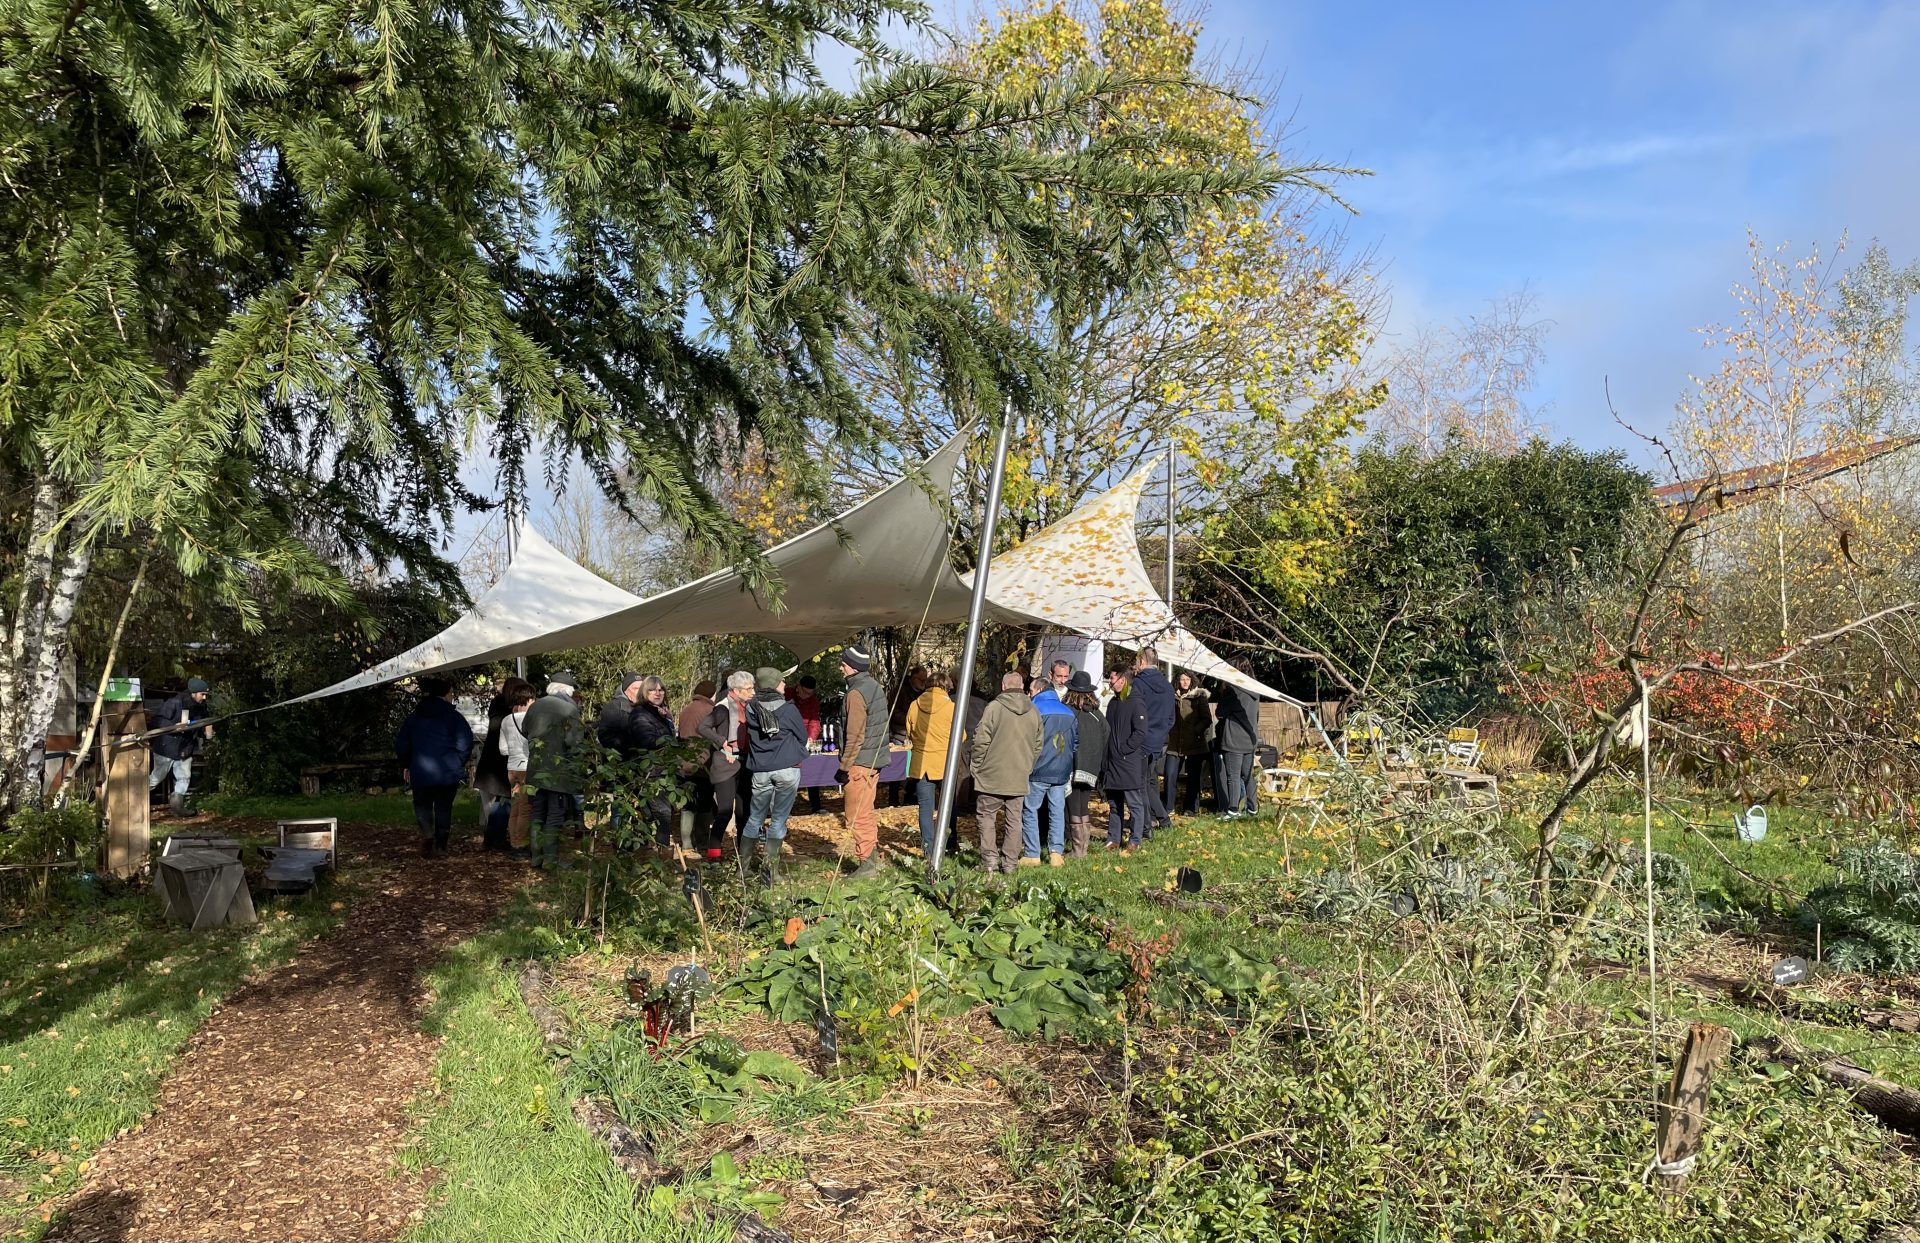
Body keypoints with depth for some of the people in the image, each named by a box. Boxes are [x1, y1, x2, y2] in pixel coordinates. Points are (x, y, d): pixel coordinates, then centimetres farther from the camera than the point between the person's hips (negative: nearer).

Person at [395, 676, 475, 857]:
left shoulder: (413, 718, 7)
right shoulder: (454, 717, -6)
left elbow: (401, 745, 11)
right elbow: (465, 744, -12)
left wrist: (405, 766, 23)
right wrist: (459, 766, 2)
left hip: (420, 772, 2)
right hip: (448, 772, -2)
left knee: (422, 804, 14)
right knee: (444, 806, 10)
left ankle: (427, 833, -12)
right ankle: (440, 845, 10)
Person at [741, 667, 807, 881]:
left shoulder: (751, 709, -2)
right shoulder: (789, 709, -10)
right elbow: (802, 736, 3)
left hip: (760, 772, 3)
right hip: (788, 769, -3)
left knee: (755, 818, 16)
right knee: (779, 819, 4)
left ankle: (744, 863, 20)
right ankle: (772, 867, 3)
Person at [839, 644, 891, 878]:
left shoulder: (856, 693, -17)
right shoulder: (875, 687, 12)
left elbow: (855, 736, -20)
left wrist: (845, 766, -15)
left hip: (859, 763, -10)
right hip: (875, 760, 10)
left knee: (857, 816, -2)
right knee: (866, 812, 18)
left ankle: (867, 864, 2)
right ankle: (873, 857, 25)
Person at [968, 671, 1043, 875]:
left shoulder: (994, 707, -10)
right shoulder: (1034, 712, 6)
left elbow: (981, 741, -11)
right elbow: (1037, 746, 11)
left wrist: (977, 767, 1)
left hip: (992, 775, -4)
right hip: (1020, 778, 4)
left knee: (985, 816, 7)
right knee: (1014, 820, 9)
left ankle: (989, 858, -1)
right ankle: (1009, 862, 11)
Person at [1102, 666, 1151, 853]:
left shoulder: (1135, 703, -11)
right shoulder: (1113, 702, 14)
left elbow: (1140, 733, -17)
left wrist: (1124, 749, -15)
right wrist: (1106, 756, 11)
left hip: (1131, 762, -8)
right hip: (1112, 763, 8)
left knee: (1134, 803, -1)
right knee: (1114, 804, 12)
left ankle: (1135, 841, 5)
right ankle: (1114, 839, 19)